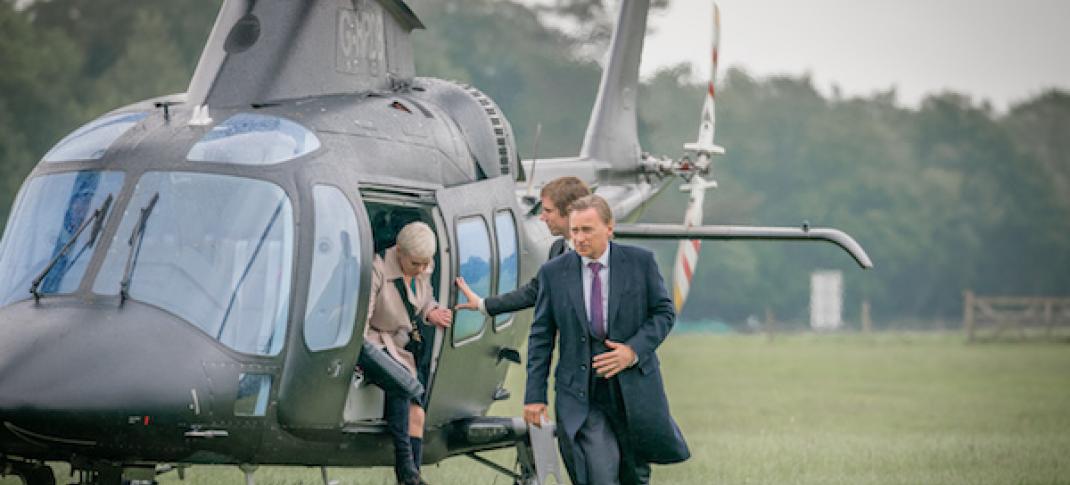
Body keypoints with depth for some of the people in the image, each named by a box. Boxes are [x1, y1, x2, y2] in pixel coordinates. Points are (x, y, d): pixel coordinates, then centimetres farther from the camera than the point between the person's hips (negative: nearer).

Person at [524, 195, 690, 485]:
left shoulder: (640, 262, -1)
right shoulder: (553, 273, 0)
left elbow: (664, 312, 5)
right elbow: (540, 337, 4)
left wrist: (634, 350, -12)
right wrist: (535, 395, -1)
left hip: (634, 389, 1)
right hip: (581, 395, -1)